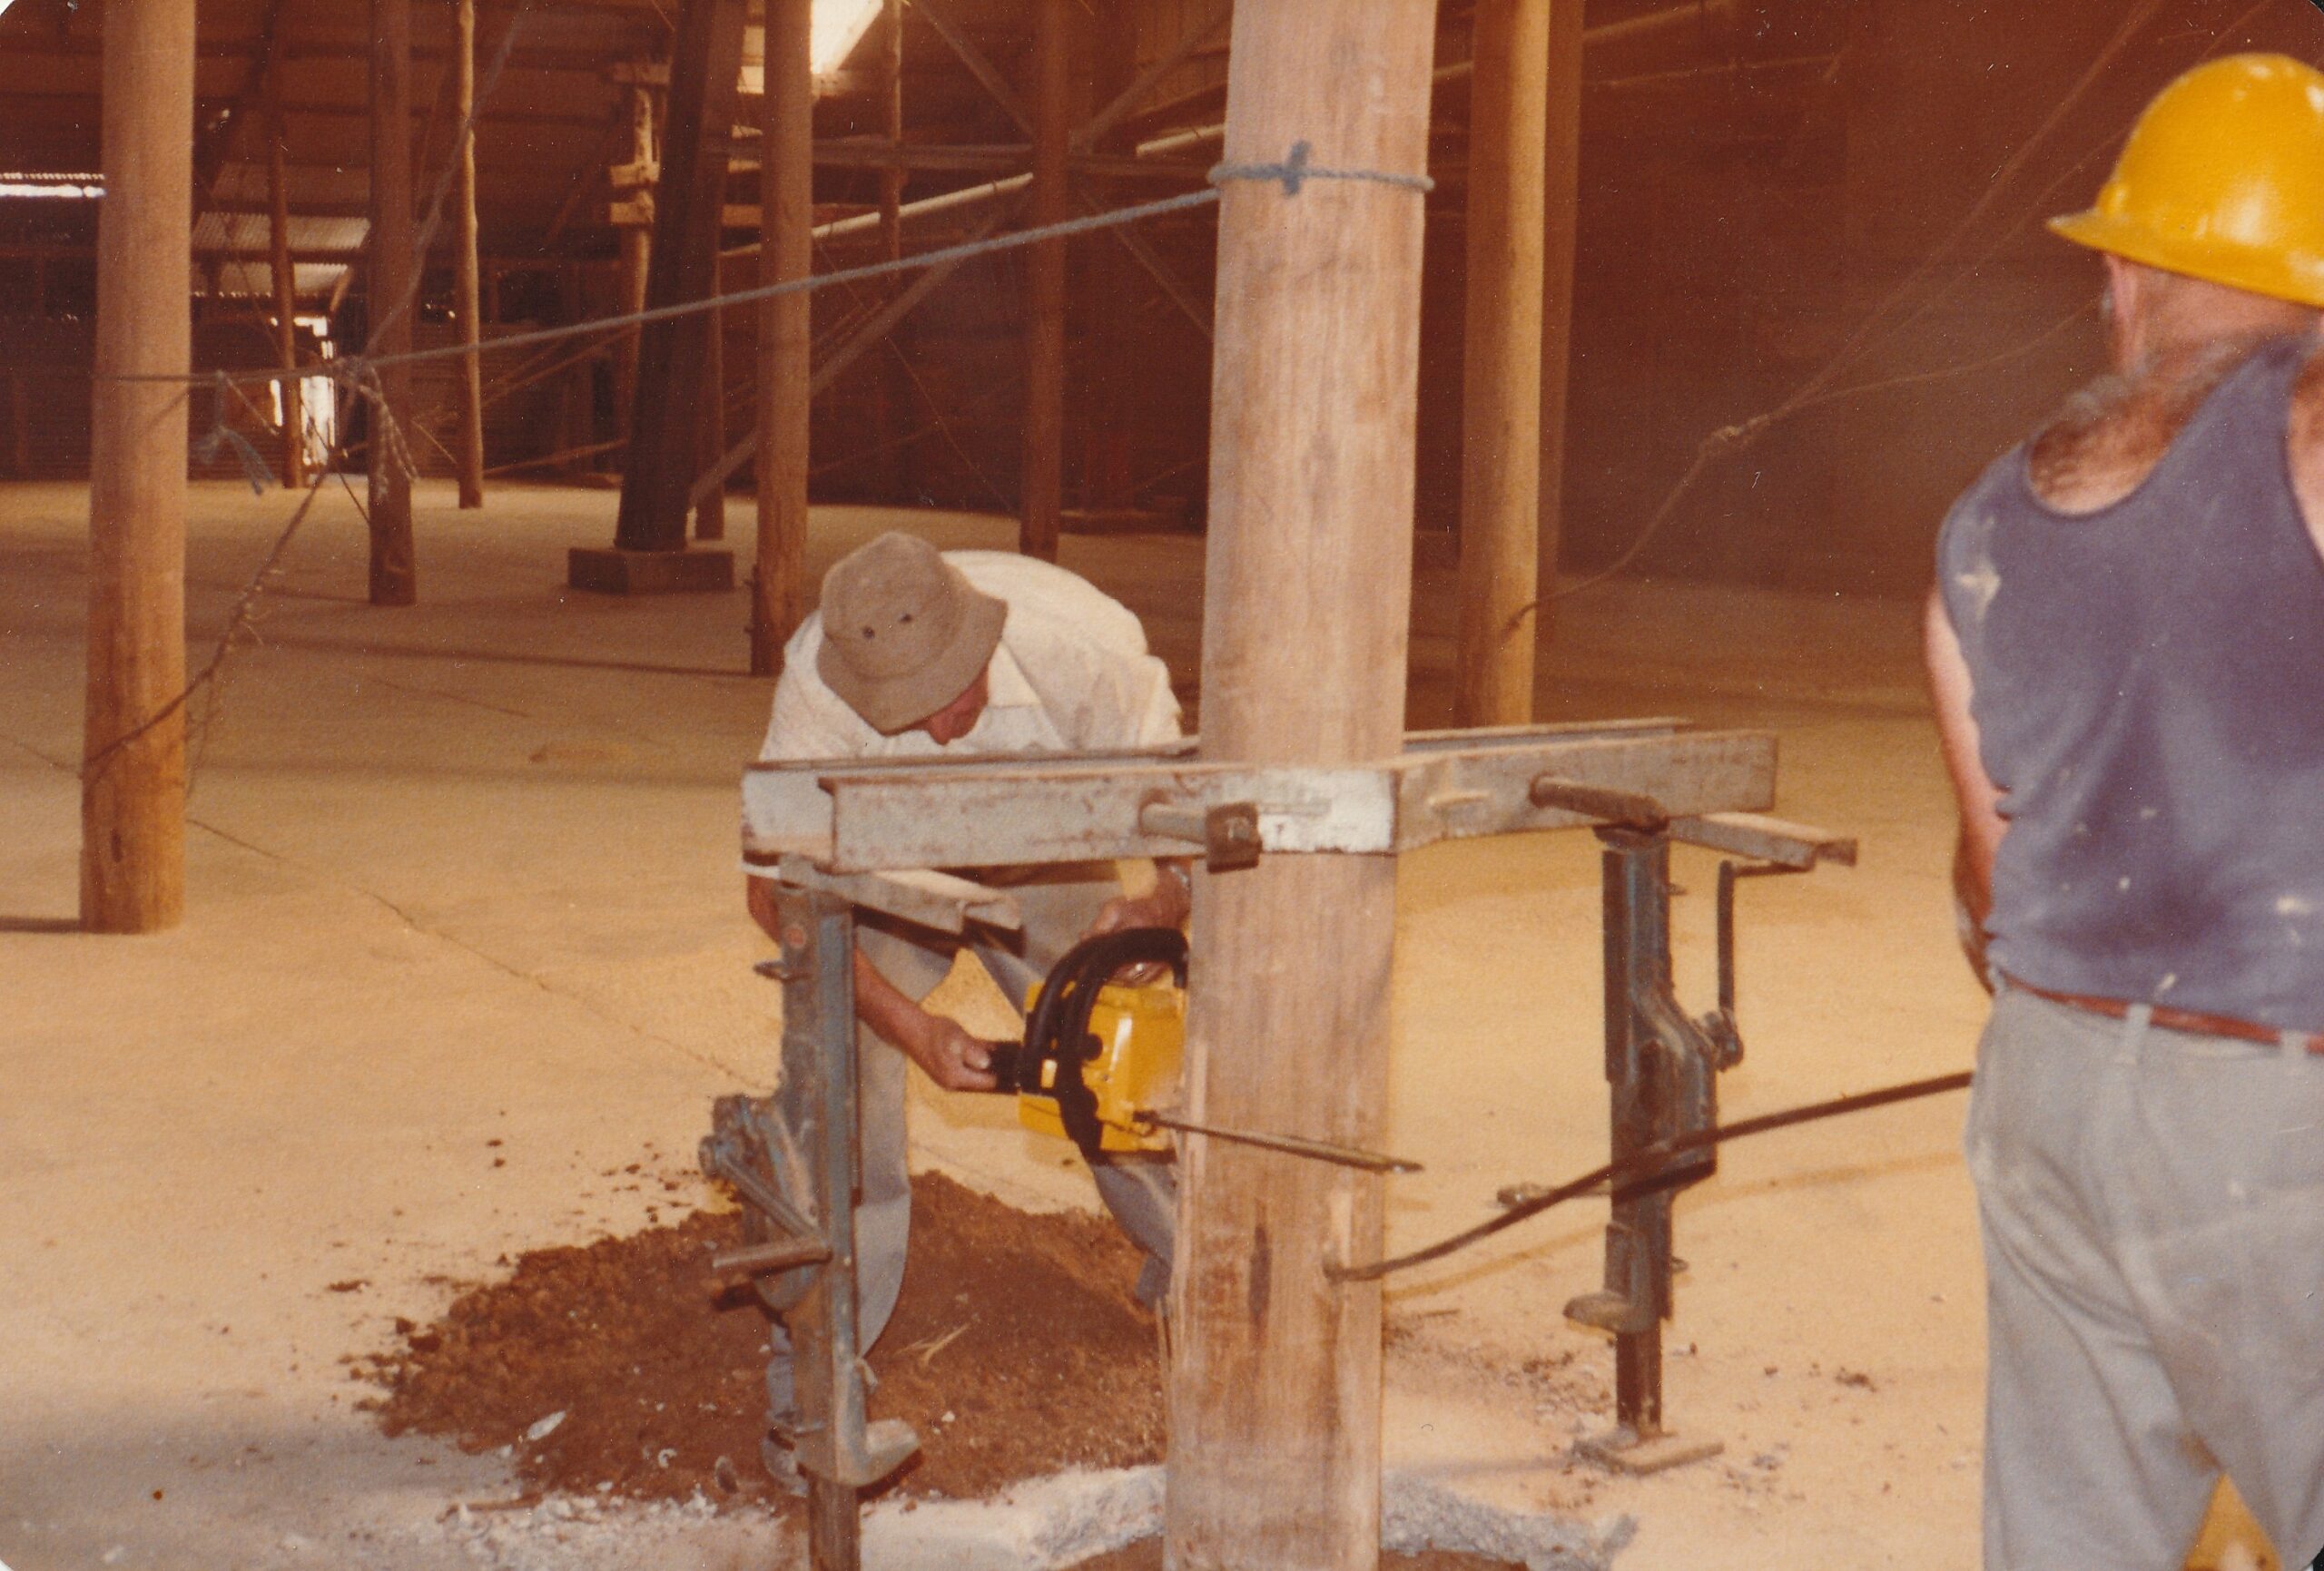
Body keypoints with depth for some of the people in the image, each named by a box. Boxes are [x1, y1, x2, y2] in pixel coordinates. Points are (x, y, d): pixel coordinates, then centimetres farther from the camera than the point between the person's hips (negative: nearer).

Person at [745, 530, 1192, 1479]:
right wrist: (910, 1027, -38)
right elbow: (778, 890, -31)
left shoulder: (1087, 643, -37)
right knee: (844, 1086, -15)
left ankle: (1187, 1284, 31)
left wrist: (1166, 903, -47)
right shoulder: (817, 680, -37)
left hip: (1044, 862, 1)